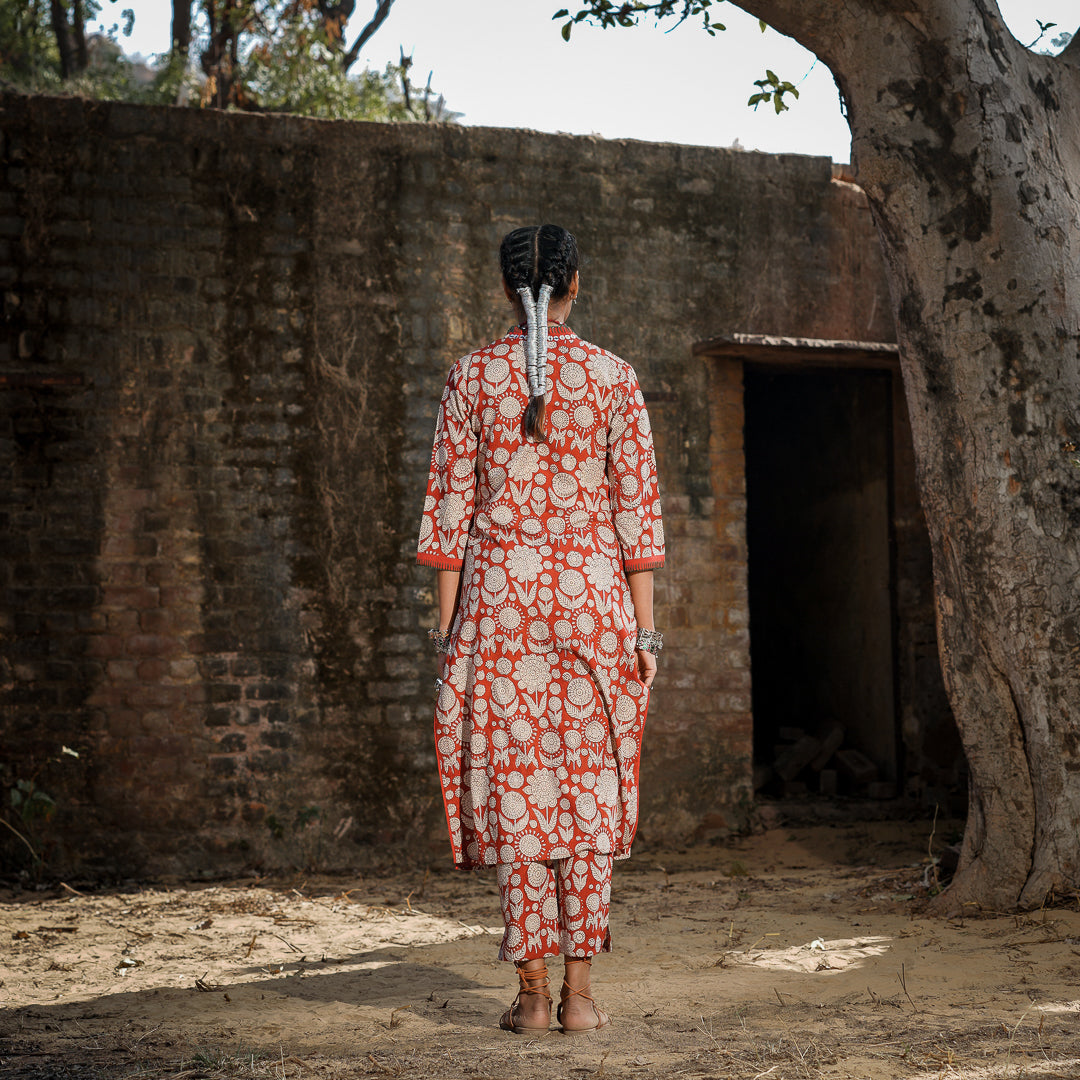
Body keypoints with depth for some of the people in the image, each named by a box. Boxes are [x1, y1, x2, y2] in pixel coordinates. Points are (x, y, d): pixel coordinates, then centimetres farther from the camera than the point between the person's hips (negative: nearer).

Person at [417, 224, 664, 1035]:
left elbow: (451, 505, 0)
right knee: (588, 784, 5)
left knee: (515, 785, 3)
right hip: (591, 592, 0)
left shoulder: (473, 376, 2)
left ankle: (533, 992, 4)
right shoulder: (613, 377, 2)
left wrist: (448, 621, 5)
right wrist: (646, 630, 2)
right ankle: (580, 991, 5)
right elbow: (638, 509, -1)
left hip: (500, 590, 0)